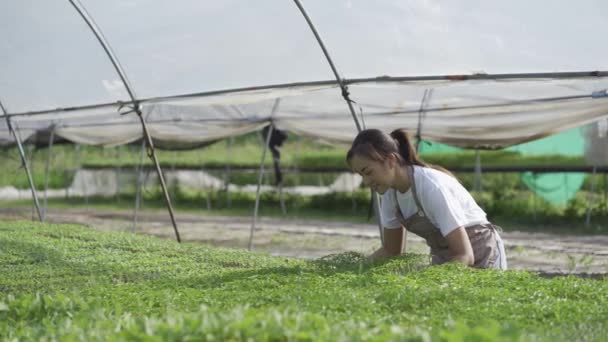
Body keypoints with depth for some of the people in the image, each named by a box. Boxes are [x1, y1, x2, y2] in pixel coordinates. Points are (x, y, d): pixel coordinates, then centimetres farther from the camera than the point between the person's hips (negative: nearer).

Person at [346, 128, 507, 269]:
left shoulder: (430, 187, -29)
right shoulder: (390, 191, -8)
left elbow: (465, 255, -30)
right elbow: (390, 250, 4)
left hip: (480, 256, -6)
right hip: (443, 260, 6)